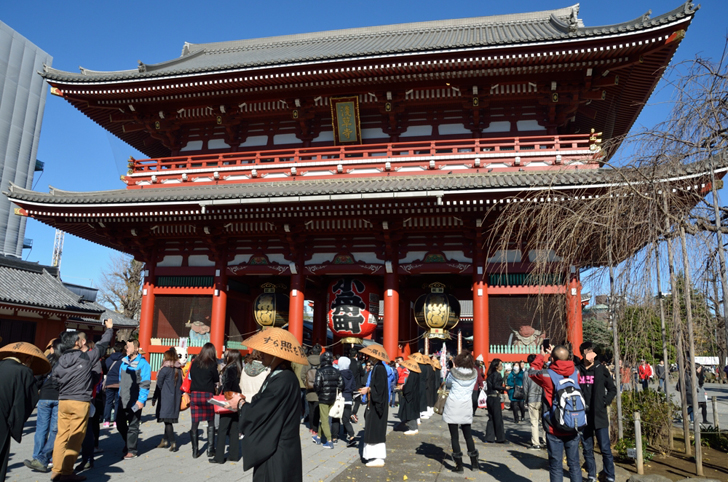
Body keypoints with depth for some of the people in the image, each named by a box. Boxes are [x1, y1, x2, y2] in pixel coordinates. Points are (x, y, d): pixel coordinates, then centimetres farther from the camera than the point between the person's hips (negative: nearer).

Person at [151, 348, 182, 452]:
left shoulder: (164, 369, -11)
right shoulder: (179, 370, 8)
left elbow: (159, 385, -6)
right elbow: (181, 385, 12)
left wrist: (154, 398, 3)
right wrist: (179, 396, 19)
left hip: (165, 399, -6)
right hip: (176, 399, 6)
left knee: (167, 420, -3)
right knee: (169, 420, 14)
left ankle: (173, 442, -8)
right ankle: (165, 440, 23)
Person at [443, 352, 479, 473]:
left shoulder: (453, 372, -11)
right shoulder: (474, 374, -4)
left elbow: (447, 384, 6)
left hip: (453, 406, -3)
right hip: (466, 407, 3)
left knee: (454, 436, 2)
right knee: (468, 434, 17)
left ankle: (459, 465, 1)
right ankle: (474, 463, 22)